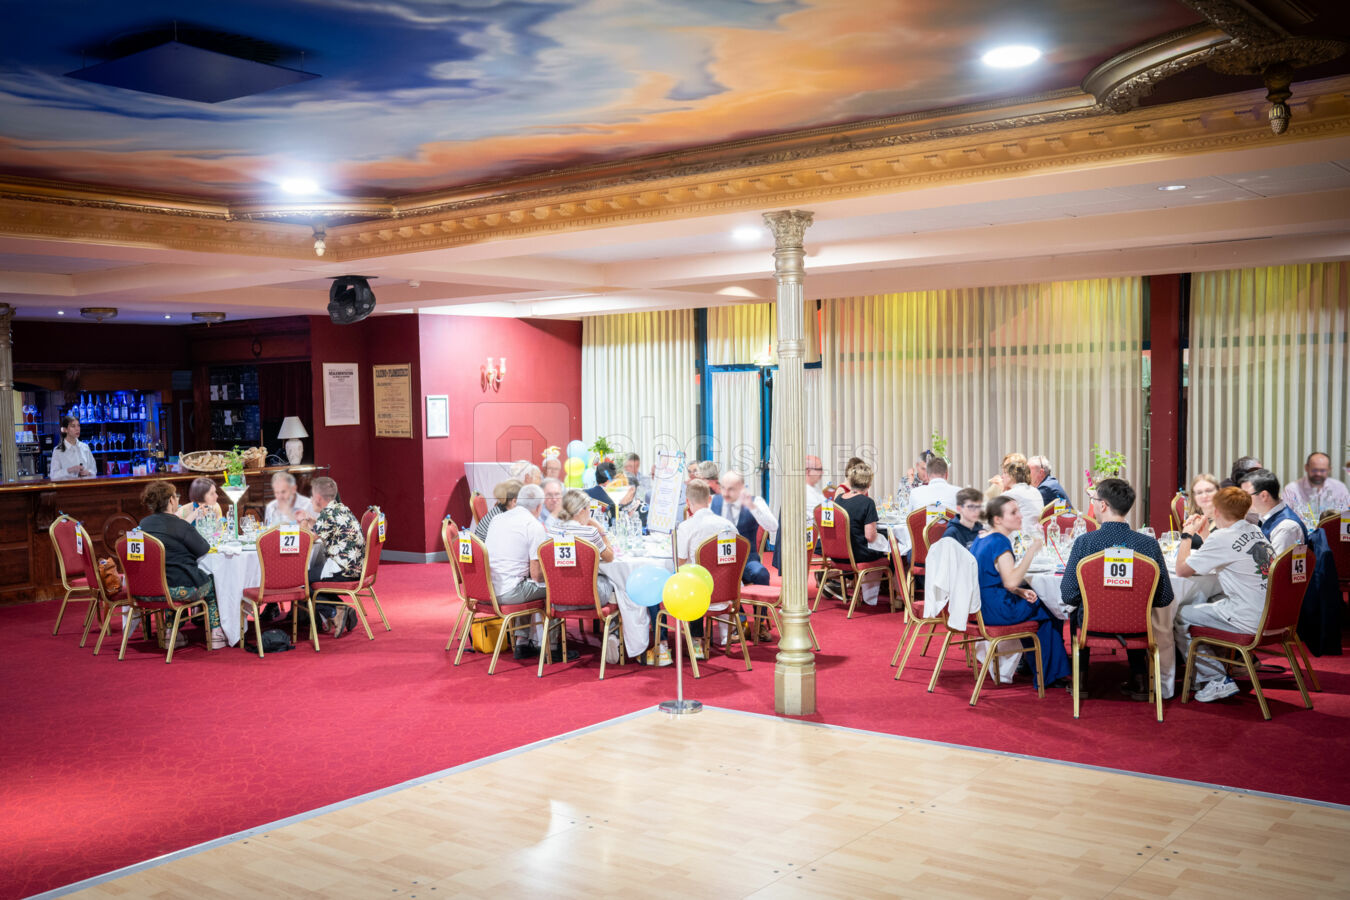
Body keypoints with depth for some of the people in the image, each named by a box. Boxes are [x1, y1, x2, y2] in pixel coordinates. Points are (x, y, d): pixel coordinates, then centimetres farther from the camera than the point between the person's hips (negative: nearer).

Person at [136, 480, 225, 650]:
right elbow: (203, 549, -7)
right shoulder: (179, 525, -14)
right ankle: (216, 635, 17)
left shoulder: (143, 524, 5)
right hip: (179, 588, -6)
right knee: (212, 584, 20)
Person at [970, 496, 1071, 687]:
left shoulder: (981, 540, 11)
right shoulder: (999, 542, -18)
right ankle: (1050, 675, 16)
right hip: (995, 611, -9)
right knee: (1047, 611, 5)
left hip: (978, 608, 9)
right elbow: (1011, 581, -28)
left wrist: (1020, 591, 7)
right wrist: (1032, 551, -24)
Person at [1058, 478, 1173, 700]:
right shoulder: (1150, 544, -13)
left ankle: (1080, 679, 37)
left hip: (1092, 626, -1)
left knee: (1076, 614, 34)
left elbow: (1068, 596, -13)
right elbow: (1165, 598, -6)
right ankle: (1139, 680, 35)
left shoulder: (1084, 542, -18)